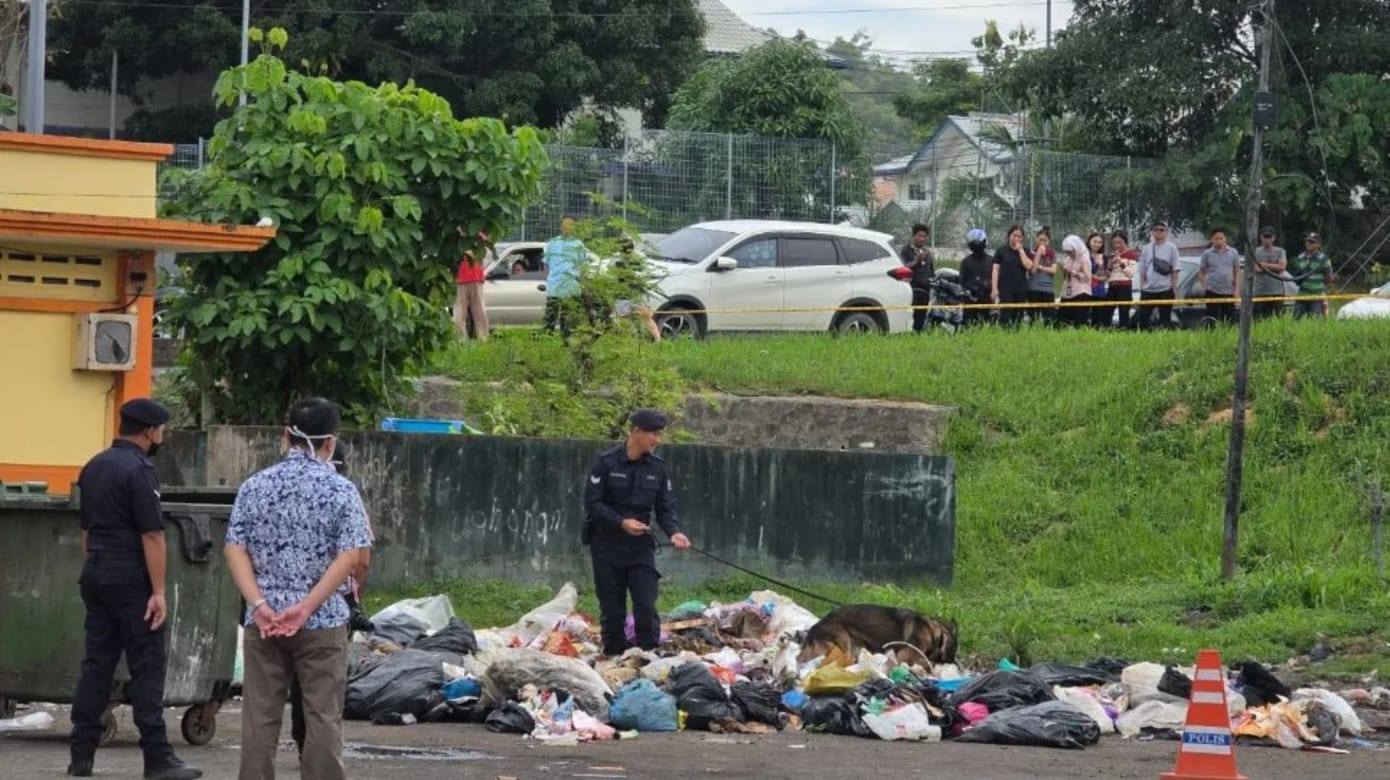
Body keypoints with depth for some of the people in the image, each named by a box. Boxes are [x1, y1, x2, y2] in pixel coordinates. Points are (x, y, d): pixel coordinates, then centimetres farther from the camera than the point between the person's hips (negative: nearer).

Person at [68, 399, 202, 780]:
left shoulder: (93, 467, 12)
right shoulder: (138, 470, -14)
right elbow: (152, 535, -17)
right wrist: (159, 591, -17)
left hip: (96, 577, 8)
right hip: (131, 579, -8)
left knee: (97, 663, 9)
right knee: (147, 666, -5)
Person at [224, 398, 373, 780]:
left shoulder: (255, 486, 4)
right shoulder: (340, 490, -4)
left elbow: (235, 550, -2)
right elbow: (350, 557, -12)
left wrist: (260, 604, -9)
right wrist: (305, 607, -13)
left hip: (263, 622, 3)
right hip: (323, 622, -3)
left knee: (259, 717, 5)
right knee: (323, 718, 2)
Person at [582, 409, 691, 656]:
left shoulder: (657, 466, 2)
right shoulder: (606, 462, -9)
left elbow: (665, 507, 6)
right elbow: (592, 503, -10)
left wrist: (673, 532, -14)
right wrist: (621, 522, -22)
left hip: (641, 546, 2)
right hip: (607, 546, -2)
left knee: (646, 607, -7)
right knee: (612, 611, 4)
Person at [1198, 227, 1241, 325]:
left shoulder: (1233, 253, 6)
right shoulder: (1207, 254, 3)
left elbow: (1237, 272, 9)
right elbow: (1201, 272, 8)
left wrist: (1237, 289, 1)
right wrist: (1204, 287, -4)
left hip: (1228, 292, 1)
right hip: (1212, 292, -1)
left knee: (1229, 321, 3)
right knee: (1212, 320, -4)